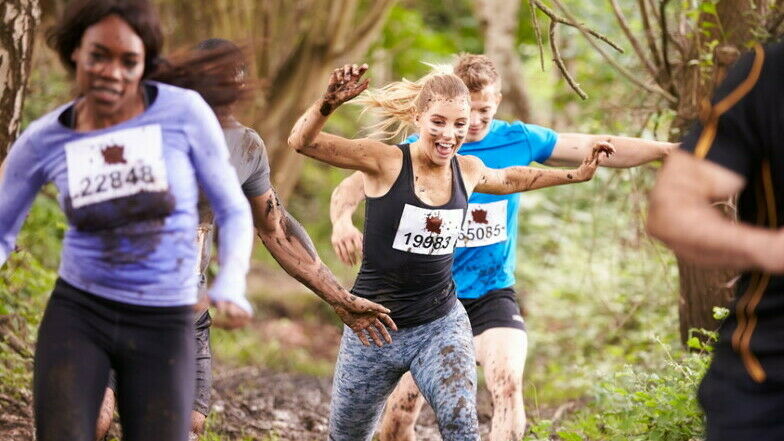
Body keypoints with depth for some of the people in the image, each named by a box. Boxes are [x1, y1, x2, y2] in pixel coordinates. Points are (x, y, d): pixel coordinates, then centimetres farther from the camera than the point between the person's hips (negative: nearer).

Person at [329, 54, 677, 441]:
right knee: (403, 403, -2)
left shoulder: (518, 141, -3)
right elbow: (354, 186, -11)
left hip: (492, 295, 1)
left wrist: (670, 150, -4)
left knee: (507, 385, -22)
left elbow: (600, 149, 1)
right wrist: (342, 220, -33)